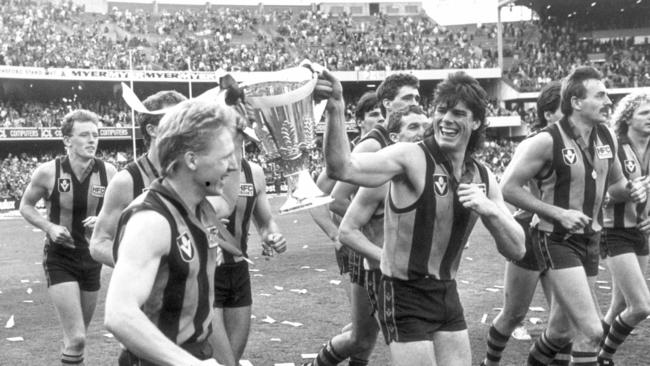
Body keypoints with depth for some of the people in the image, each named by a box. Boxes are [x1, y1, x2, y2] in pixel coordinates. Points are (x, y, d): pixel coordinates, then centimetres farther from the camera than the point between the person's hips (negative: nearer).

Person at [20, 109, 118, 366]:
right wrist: (49, 227, -14)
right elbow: (25, 206, 3)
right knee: (76, 338, -14)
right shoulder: (48, 172, -13)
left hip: (92, 258, 4)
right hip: (60, 259, -3)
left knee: (78, 335, 17)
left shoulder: (108, 172, -8)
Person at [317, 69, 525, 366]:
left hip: (448, 295, 6)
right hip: (405, 298, -6)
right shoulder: (411, 158, -15)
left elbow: (517, 250, 4)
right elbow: (343, 169, -32)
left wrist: (489, 210, -15)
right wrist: (335, 111, -46)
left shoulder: (483, 177, 4)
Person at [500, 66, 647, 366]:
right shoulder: (547, 141, -17)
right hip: (555, 241, -7)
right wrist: (559, 213, -20)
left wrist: (630, 190, -5)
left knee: (562, 330, 18)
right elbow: (508, 187, -14)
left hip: (590, 240, 7)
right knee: (591, 331, -15)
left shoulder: (607, 137, 3)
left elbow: (615, 183, 19)